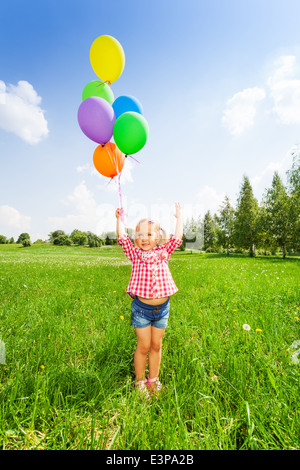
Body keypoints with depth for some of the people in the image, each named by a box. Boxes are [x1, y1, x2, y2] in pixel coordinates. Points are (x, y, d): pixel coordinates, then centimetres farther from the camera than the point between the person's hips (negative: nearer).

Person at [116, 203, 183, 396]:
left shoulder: (163, 252, 2)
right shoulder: (135, 254, -2)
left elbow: (177, 238, 2)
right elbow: (122, 238, -6)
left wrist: (179, 216, 10)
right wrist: (120, 218, 3)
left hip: (162, 307, 2)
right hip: (141, 308, -2)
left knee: (156, 346, 18)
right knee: (143, 346, 12)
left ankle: (153, 381, 40)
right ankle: (140, 381, 37)